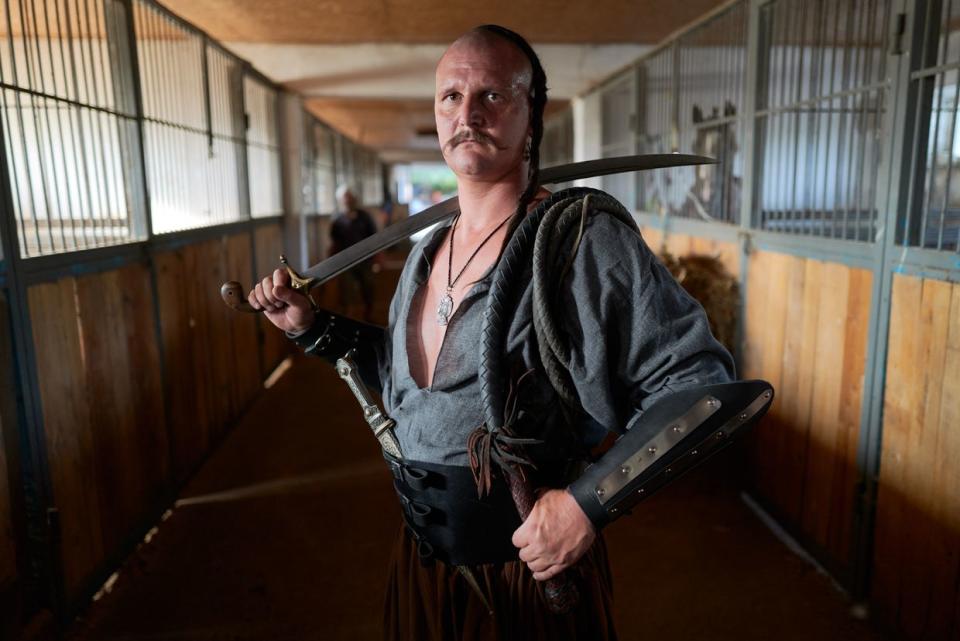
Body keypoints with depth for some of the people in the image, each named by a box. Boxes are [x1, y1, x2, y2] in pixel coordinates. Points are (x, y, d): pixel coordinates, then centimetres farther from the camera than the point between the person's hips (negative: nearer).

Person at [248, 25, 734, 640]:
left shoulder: (582, 237, -19)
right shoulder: (428, 251, 4)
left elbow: (699, 379, -19)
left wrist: (591, 499, -25)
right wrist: (313, 327, 5)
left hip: (534, 569, -6)